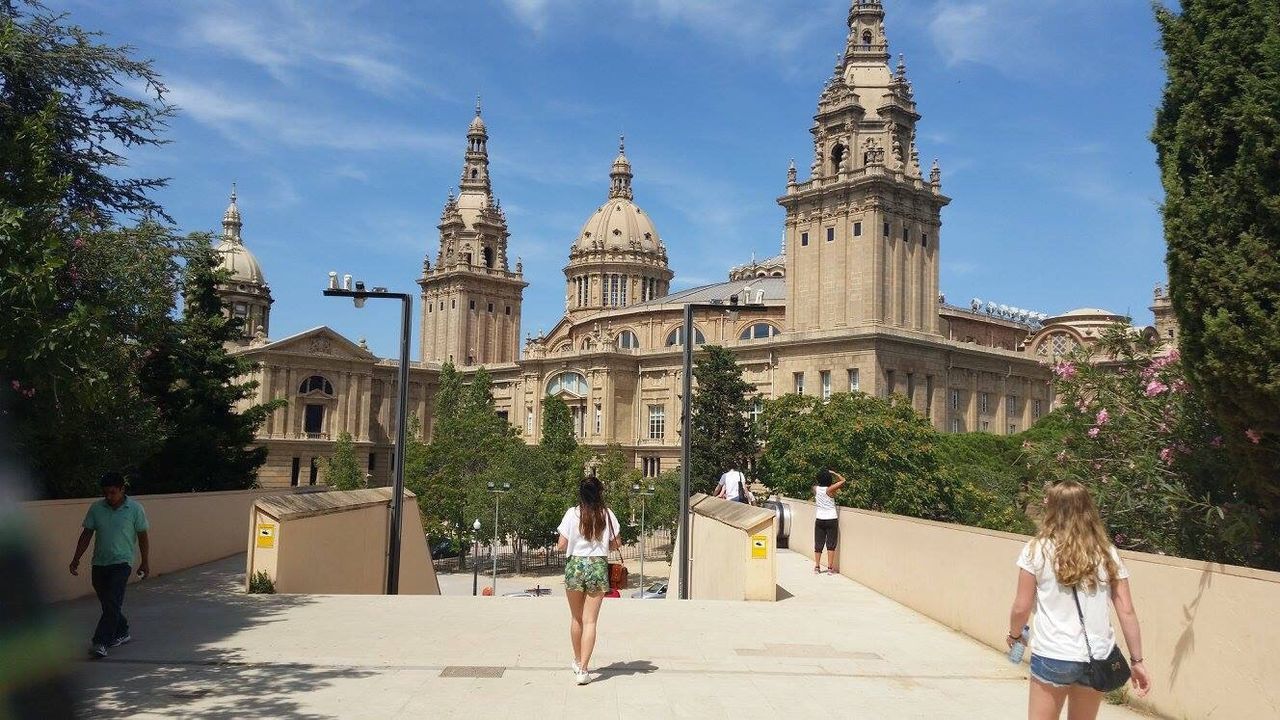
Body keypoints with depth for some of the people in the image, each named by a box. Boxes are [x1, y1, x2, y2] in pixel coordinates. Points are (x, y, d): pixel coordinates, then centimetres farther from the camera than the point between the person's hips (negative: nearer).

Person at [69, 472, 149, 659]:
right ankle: (122, 633, 30)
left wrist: (145, 562, 1)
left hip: (121, 562, -5)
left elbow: (143, 537, 1)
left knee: (113, 603, -15)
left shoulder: (135, 508, -5)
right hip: (99, 563, 5)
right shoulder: (96, 508, 3)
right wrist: (76, 559, 5)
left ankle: (100, 642, -17)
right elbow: (86, 534, 9)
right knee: (107, 602, 13)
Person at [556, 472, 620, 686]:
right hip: (598, 566, 0)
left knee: (576, 618, 17)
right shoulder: (607, 514, -2)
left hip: (575, 566, 0)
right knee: (590, 620, 1)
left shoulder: (572, 514, -5)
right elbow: (616, 544, 4)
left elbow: (561, 545, -4)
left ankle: (578, 662, 31)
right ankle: (583, 669, -5)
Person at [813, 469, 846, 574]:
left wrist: (821, 477, 13)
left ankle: (817, 566, 11)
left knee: (818, 544, 11)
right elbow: (842, 480, -6)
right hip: (831, 520, -4)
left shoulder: (816, 488, -3)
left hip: (819, 519, 4)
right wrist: (833, 473, 2)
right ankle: (830, 568, 2)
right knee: (831, 544, 3)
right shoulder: (830, 489, -14)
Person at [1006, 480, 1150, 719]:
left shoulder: (1038, 550, -6)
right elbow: (1127, 612, 1)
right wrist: (1137, 660, 8)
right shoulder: (1107, 553, 2)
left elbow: (1021, 607, -3)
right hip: (1097, 657, 3)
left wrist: (1014, 634, 16)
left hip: (1052, 656, -3)